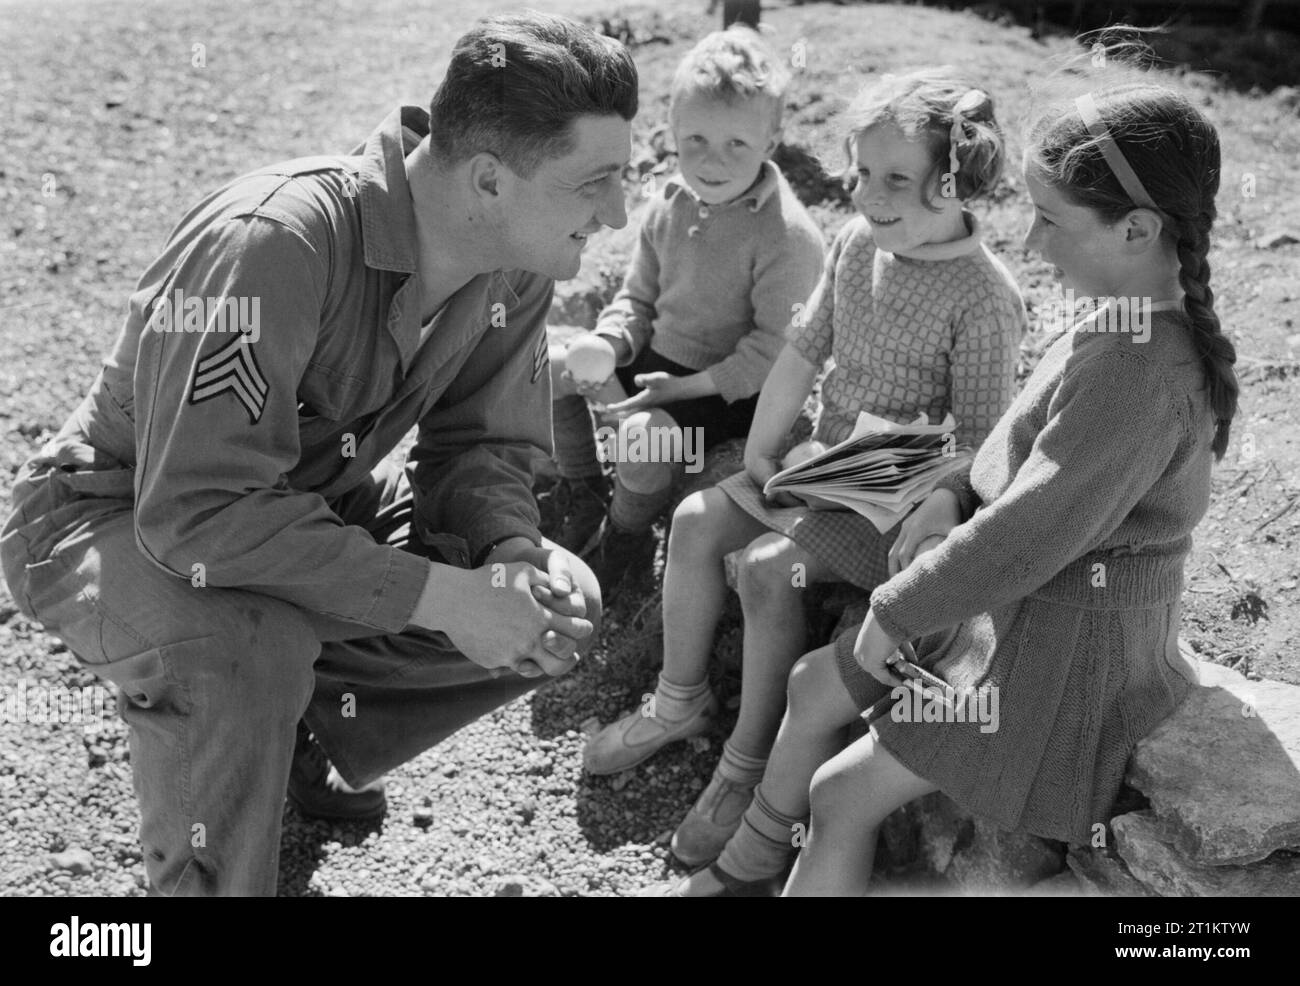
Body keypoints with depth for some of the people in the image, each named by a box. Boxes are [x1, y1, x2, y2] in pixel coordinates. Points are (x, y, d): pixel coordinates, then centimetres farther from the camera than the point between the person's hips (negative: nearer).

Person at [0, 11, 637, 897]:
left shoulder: (516, 263, -12)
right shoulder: (270, 244, -35)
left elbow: (481, 443, -2)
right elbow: (200, 515, -37)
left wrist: (516, 555, -24)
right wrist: (438, 595, -36)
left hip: (316, 503, 7)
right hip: (120, 520, -6)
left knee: (561, 601, -8)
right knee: (246, 652, -39)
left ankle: (297, 740, 11)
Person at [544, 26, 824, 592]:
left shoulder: (788, 234, -22)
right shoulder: (669, 206, -1)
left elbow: (777, 348, -22)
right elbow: (639, 297, 8)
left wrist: (690, 386, -25)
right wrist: (607, 343, -13)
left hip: (732, 390, -7)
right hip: (658, 355, 8)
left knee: (646, 431, -31)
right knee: (549, 371, 1)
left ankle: (624, 539, 0)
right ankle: (584, 499, 18)